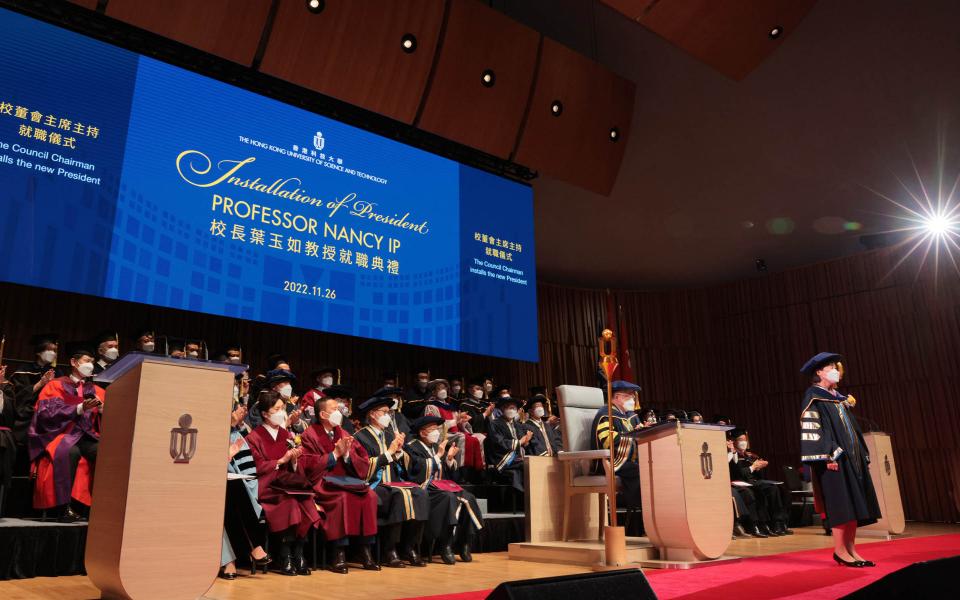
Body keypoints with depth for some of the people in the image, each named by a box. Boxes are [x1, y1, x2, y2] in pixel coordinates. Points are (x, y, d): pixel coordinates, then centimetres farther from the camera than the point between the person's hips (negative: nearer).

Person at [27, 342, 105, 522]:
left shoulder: (96, 390, 19)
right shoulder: (55, 386, 9)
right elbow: (46, 414, -7)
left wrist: (103, 410, -13)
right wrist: (80, 408, -17)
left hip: (87, 437, 3)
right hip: (61, 434, -3)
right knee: (71, 451, -38)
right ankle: (65, 507, -35)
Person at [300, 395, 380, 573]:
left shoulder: (344, 434, 16)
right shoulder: (310, 435, 2)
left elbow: (364, 464, 11)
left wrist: (347, 454, -8)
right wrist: (335, 454, -11)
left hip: (348, 481, 5)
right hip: (323, 483, -5)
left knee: (370, 496, -24)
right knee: (343, 497, -34)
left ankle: (365, 549, -20)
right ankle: (339, 552, -27)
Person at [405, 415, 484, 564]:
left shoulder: (438, 446, 17)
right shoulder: (412, 447, -1)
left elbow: (451, 475, 15)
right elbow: (421, 472, -15)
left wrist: (450, 459, -3)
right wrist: (438, 455, -13)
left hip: (443, 486, 6)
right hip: (424, 488, -6)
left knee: (468, 499, -20)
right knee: (449, 498, -34)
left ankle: (464, 545, -14)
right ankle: (445, 547, -27)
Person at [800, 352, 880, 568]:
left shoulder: (839, 397, 20)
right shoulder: (813, 397, -5)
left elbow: (852, 427, 22)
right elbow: (812, 428, -14)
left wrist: (863, 454, 16)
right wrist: (827, 456, -21)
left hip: (852, 456, 8)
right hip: (833, 458, -8)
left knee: (854, 503, 6)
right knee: (841, 504, -10)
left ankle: (851, 549, 11)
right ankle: (839, 550, -3)